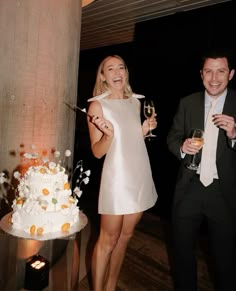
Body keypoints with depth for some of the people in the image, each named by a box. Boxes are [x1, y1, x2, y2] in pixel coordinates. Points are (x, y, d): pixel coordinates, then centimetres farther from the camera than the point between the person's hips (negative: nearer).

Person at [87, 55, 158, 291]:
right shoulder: (97, 105, -5)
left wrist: (144, 131, 3)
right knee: (108, 240, 5)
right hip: (117, 177, -6)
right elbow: (97, 151, -7)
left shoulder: (135, 102, 11)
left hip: (141, 175, 6)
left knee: (125, 236, 16)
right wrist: (109, 134, -24)